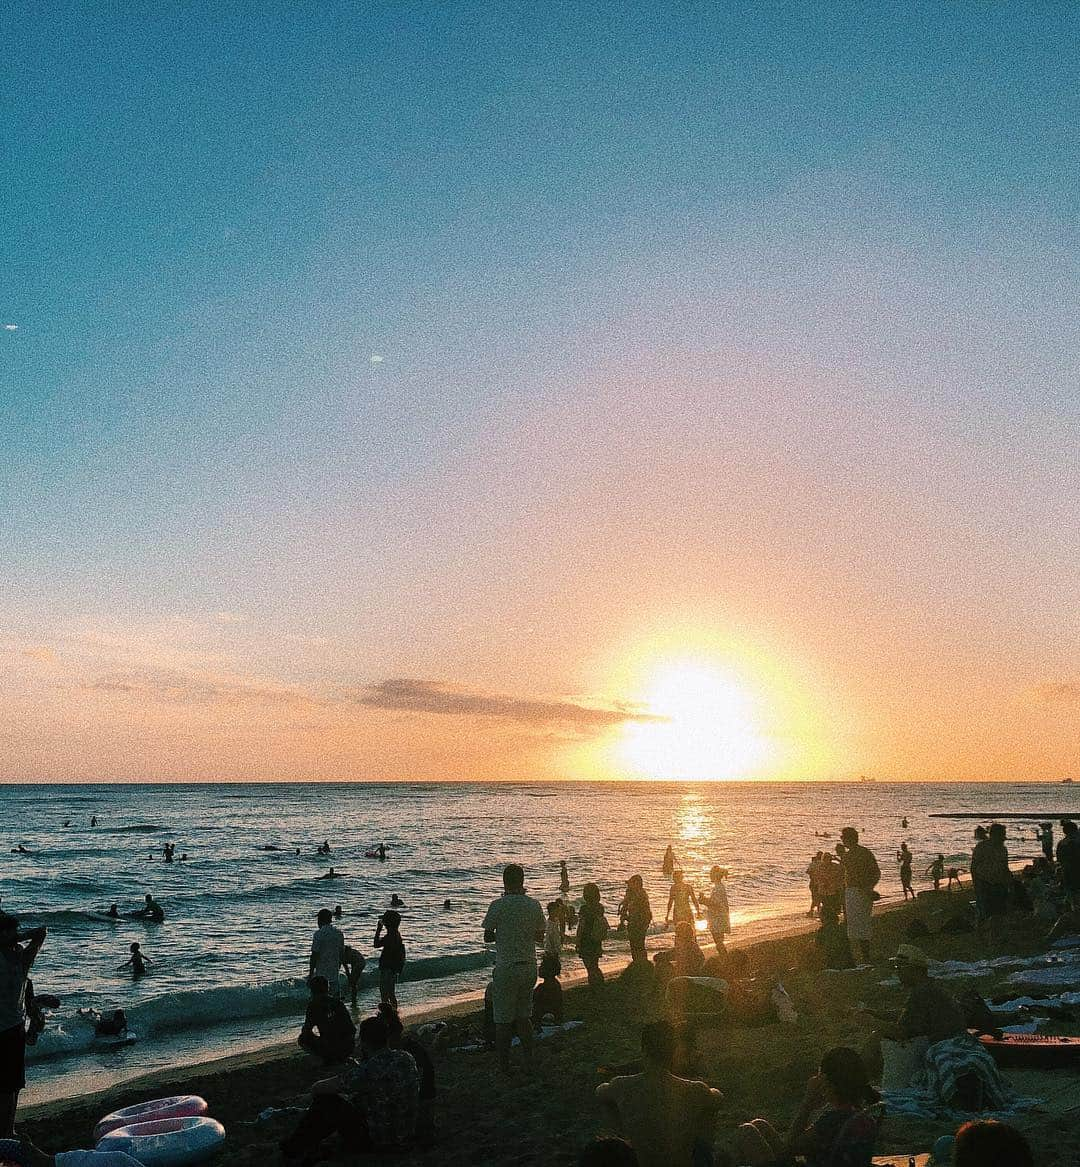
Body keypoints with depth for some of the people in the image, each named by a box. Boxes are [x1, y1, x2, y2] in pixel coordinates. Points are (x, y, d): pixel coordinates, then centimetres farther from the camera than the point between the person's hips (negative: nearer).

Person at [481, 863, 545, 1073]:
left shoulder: (498, 905, -12)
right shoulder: (534, 905, 0)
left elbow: (487, 938, -5)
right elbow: (540, 938, 8)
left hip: (506, 969, -4)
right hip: (529, 967, 5)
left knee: (503, 1021, 6)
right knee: (523, 1017, 19)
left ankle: (504, 1066, 11)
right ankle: (529, 1061, 22)